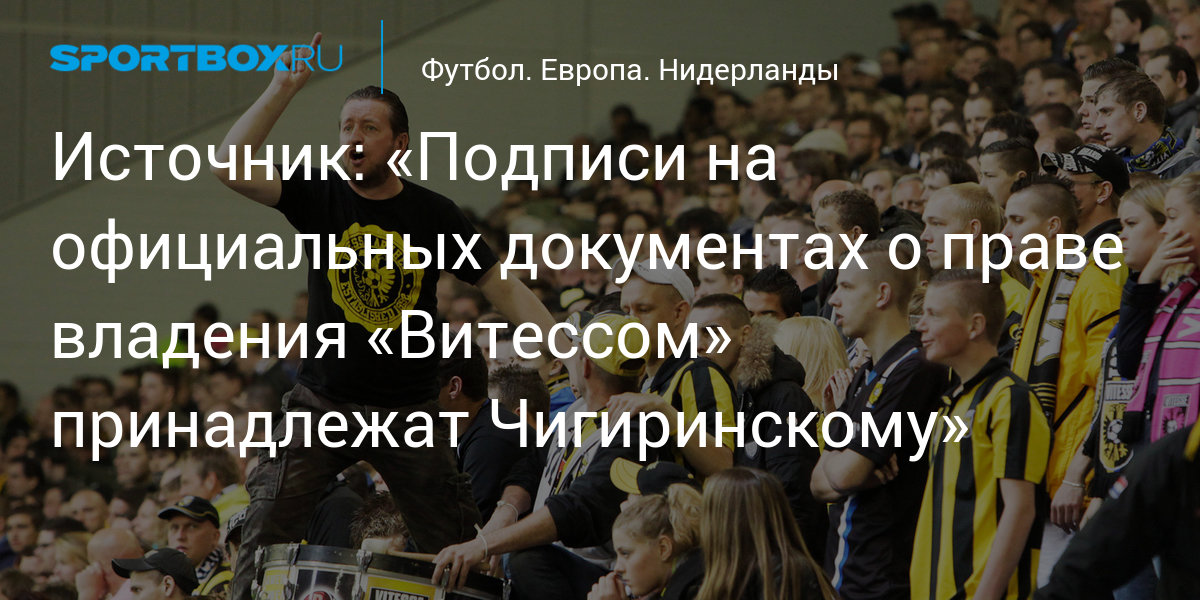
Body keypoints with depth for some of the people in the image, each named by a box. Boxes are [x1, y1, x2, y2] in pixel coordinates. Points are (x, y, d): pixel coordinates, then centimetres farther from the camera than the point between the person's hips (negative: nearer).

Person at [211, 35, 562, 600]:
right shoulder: (320, 197, -2)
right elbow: (230, 166, -15)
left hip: (410, 406, 0)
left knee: (457, 545, -2)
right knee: (267, 531, -11)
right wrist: (282, 89, -18)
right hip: (324, 400, 0)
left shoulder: (433, 214, -1)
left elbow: (502, 286, 2)